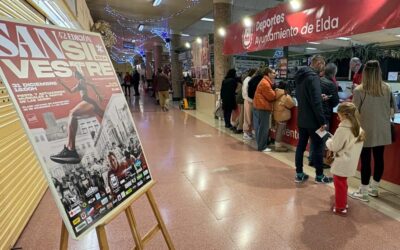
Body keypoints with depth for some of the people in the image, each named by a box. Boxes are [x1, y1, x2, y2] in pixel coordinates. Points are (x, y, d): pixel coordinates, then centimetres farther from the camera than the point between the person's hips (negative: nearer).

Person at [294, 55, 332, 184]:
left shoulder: (300, 75, 11)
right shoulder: (313, 77, -17)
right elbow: (316, 102, -24)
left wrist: (320, 97, 15)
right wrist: (322, 121, -20)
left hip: (301, 118, 9)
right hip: (312, 120, -8)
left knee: (301, 145, 11)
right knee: (318, 146, 4)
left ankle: (299, 174, 18)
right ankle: (319, 176, 15)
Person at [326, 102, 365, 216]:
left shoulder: (342, 129, -24)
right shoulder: (358, 129, 2)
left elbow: (334, 147, -19)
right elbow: (349, 144, 12)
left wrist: (329, 140, 0)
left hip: (342, 163, -8)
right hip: (350, 162, 8)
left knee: (339, 185, 6)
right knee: (343, 184, 24)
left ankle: (340, 208, 18)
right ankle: (343, 203, 38)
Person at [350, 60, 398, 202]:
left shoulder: (359, 91, -15)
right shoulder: (387, 89, 0)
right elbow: (392, 108, 10)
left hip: (366, 131, -4)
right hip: (383, 131, 5)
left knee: (365, 160, 3)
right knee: (379, 159, 14)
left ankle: (363, 192, 12)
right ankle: (374, 188, 30)